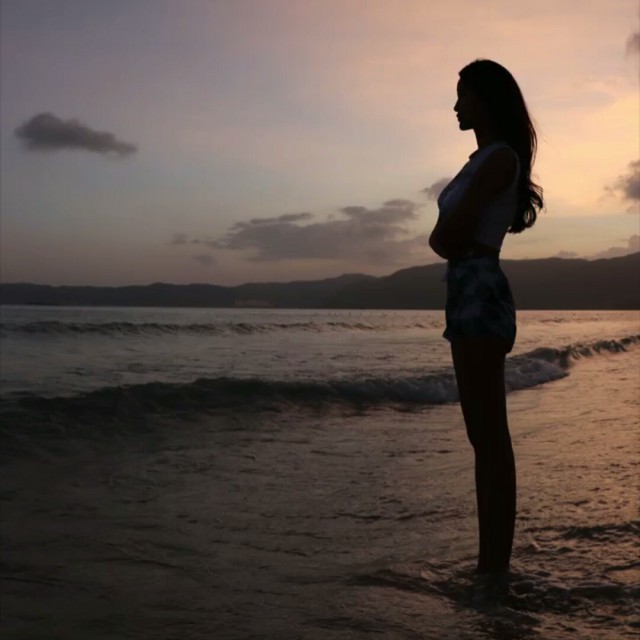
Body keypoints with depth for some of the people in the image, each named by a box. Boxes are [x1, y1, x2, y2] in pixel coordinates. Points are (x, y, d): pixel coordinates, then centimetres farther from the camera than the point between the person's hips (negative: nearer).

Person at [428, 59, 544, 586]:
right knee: (485, 439, 10)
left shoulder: (501, 157, -8)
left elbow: (443, 238, -14)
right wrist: (457, 239, 0)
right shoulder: (484, 160, 21)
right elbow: (445, 240, 19)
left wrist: (454, 238, 5)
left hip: (481, 295, -10)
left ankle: (497, 568, -3)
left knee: (491, 439, -8)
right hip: (470, 295, 10)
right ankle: (491, 563, 16)